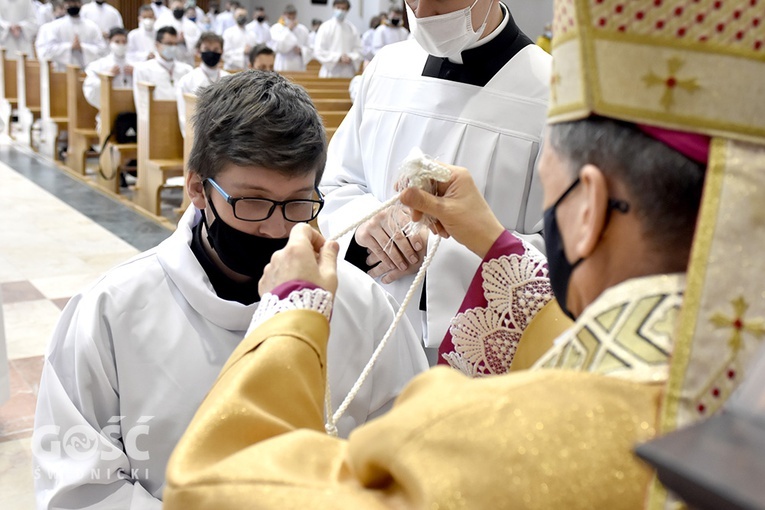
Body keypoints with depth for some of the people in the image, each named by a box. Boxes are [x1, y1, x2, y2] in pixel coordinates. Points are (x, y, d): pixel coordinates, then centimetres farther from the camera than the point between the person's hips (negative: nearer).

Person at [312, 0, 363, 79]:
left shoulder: (352, 29, 8)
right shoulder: (325, 27, 0)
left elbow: (359, 51, 9)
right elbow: (318, 51, -5)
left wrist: (350, 58, -12)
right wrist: (338, 57, -12)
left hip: (348, 75, 2)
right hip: (330, 73, -2)